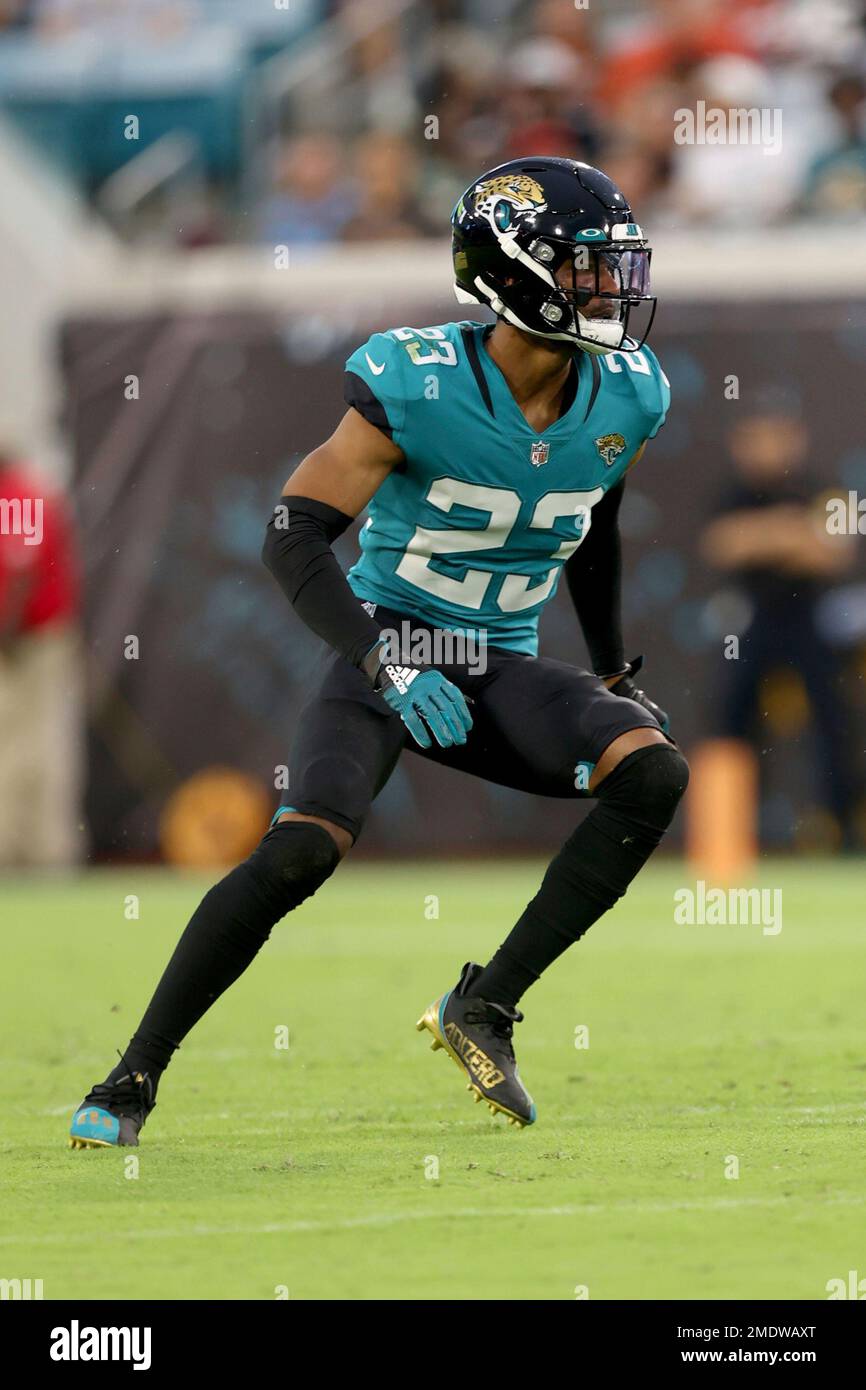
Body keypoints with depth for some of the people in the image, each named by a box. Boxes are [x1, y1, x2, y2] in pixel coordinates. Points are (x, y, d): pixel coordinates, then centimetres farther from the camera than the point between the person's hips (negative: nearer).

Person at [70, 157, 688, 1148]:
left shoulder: (625, 399, -2)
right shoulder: (419, 387, -19)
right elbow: (294, 537, -21)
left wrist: (614, 675, 25)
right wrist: (386, 661, -34)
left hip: (501, 670, 5)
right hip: (388, 649, -5)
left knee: (654, 771, -20)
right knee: (301, 850, -27)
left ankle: (485, 1008, -12)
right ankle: (132, 1081, -13)